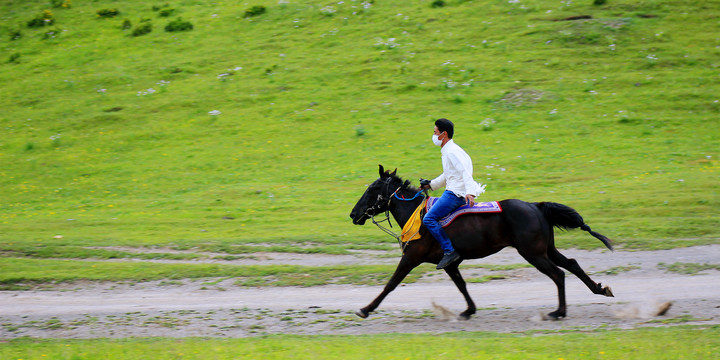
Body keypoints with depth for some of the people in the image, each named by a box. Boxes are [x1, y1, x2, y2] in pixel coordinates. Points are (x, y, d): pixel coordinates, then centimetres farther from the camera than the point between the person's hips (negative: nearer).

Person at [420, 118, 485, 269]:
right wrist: (431, 184, 27)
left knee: (429, 219, -16)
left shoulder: (452, 152, -14)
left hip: (455, 193, -11)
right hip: (452, 191, 11)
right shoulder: (447, 151, 19)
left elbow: (465, 172, -25)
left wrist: (470, 192, -37)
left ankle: (449, 251, -20)